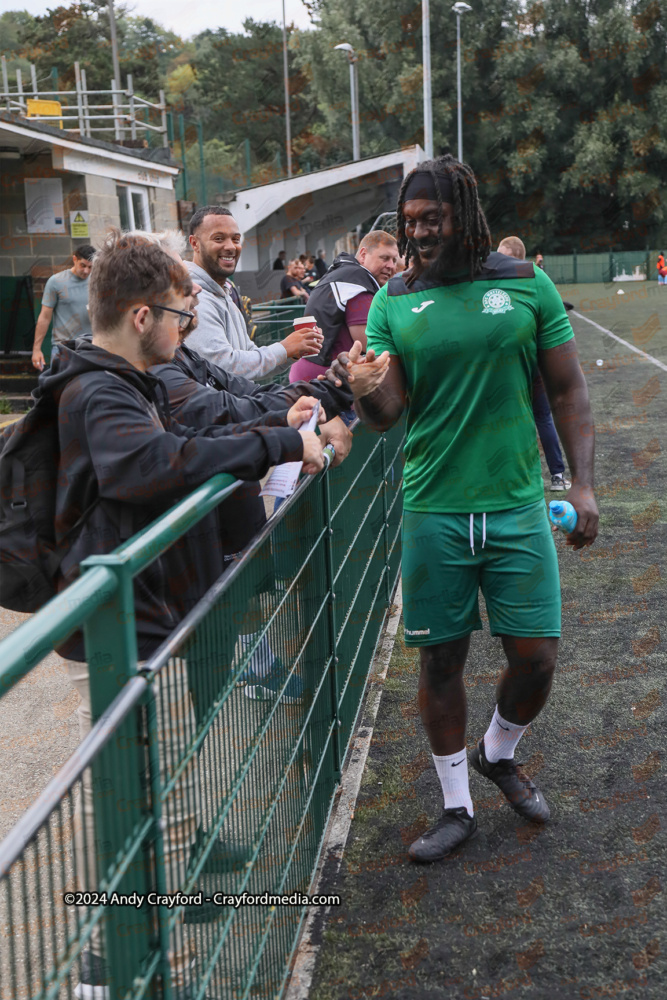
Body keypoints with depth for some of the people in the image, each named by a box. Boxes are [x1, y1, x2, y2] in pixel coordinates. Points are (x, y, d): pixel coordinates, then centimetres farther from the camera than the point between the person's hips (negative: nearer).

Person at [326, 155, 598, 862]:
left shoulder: (526, 285, 1)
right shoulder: (392, 303, 1)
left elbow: (567, 389, 5)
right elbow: (387, 413, -5)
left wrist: (582, 481, -3)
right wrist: (362, 390, -28)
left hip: (517, 505, 0)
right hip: (433, 510, 0)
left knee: (535, 656, 1)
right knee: (440, 660, 7)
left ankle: (498, 754, 35)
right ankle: (457, 808, 26)